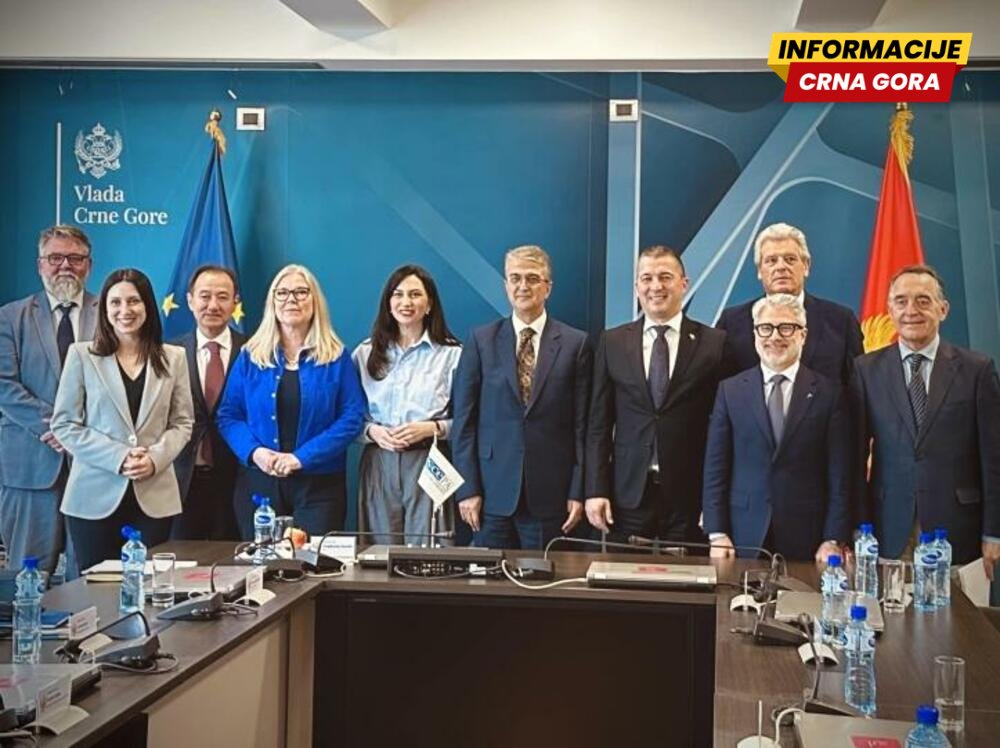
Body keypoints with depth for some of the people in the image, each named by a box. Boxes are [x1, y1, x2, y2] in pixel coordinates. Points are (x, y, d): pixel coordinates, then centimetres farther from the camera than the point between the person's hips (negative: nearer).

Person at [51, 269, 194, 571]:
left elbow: (182, 422, 9)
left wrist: (156, 459, -10)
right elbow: (64, 424, -1)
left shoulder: (173, 358, 9)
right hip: (95, 495, -1)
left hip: (155, 497, 1)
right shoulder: (82, 355, 3)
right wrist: (118, 457, -12)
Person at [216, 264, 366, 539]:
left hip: (319, 485, -1)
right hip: (258, 482, 2)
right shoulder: (250, 356, 7)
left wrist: (302, 457, -14)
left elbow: (352, 417, -5)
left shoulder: (336, 358, 2)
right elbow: (228, 415, 6)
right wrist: (254, 451, -13)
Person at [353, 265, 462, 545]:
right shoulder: (366, 353, 10)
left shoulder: (452, 354, 1)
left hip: (428, 462, -2)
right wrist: (371, 431, -8)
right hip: (378, 463, 2)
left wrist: (433, 428, -15)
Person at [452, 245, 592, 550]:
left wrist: (578, 492, -3)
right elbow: (464, 419, 4)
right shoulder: (480, 341, 5)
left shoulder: (575, 343, 4)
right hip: (493, 491, 1)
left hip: (550, 492, 0)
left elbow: (582, 424, 2)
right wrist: (467, 488, -2)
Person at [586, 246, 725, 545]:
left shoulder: (715, 343, 0)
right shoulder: (612, 342, 6)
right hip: (628, 495, 1)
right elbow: (599, 424, 6)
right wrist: (596, 490, -1)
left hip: (690, 497, -1)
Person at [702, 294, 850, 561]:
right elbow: (715, 469, 5)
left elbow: (839, 476, 1)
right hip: (744, 538, 1)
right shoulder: (730, 390, 6)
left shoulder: (829, 393, 3)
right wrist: (717, 535, -3)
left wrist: (834, 540, -5)